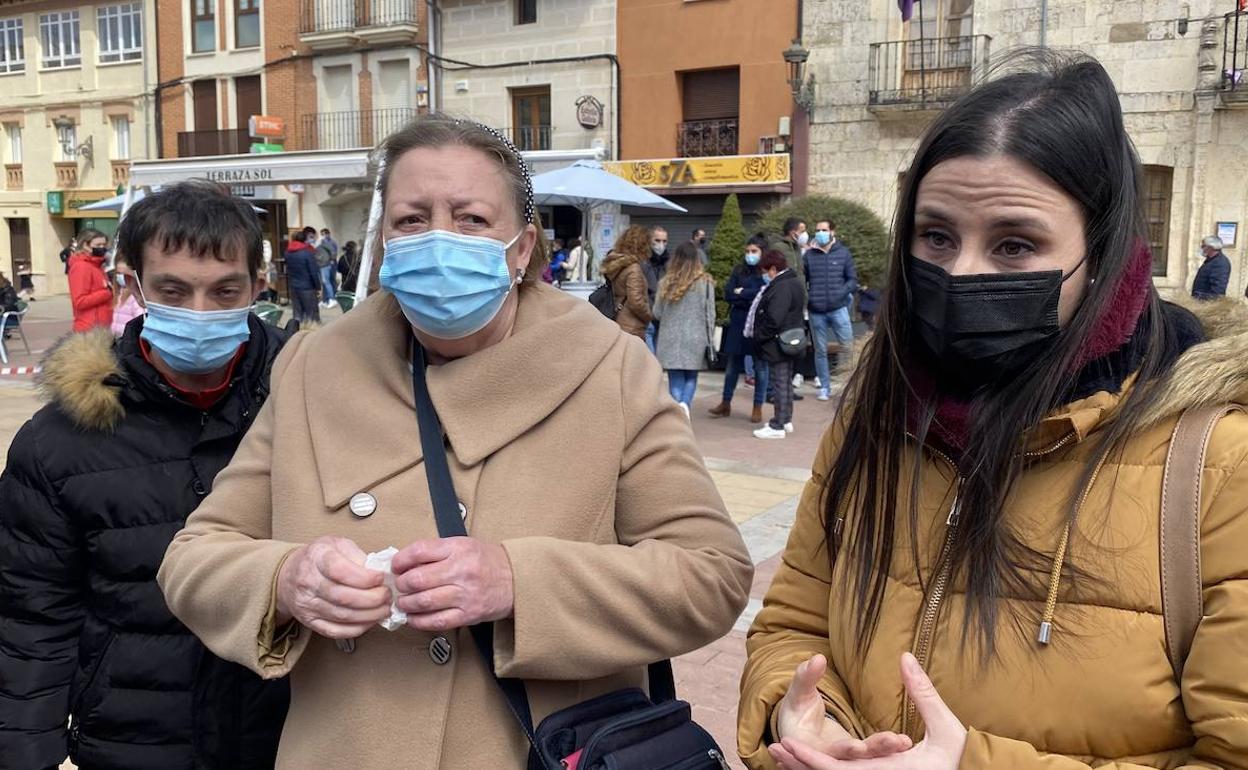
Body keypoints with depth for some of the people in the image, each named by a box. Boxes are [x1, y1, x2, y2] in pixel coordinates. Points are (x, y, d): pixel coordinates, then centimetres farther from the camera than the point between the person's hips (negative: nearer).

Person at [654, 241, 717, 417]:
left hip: (671, 340, 0)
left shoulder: (666, 282, -1)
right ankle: (685, 403, -12)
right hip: (695, 339, 0)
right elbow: (710, 314, -2)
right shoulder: (705, 282, -4)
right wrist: (710, 340, 6)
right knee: (691, 378, 13)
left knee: (676, 381, 6)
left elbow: (657, 313, 4)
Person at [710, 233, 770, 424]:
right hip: (738, 322, 4)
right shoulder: (739, 270, 8)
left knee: (760, 367, 5)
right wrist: (751, 298, -12)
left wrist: (741, 293, -7)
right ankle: (726, 404, 21)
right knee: (732, 364, 10)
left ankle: (758, 408, 13)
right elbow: (728, 294, -1)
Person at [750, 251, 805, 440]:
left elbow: (773, 319, -27)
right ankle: (786, 420, 29)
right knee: (786, 382, 18)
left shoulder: (781, 287, -22)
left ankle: (777, 427, 1)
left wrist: (759, 336, -13)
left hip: (777, 345, -11)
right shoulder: (796, 283, 12)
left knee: (779, 384, -5)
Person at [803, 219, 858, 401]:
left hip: (838, 308, -1)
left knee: (848, 345, -10)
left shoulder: (843, 252, 3)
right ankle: (824, 387, 18)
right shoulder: (809, 255, 5)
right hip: (816, 311, 1)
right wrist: (805, 298, -7)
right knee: (820, 351, 7)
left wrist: (841, 293, -13)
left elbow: (853, 279, 4)